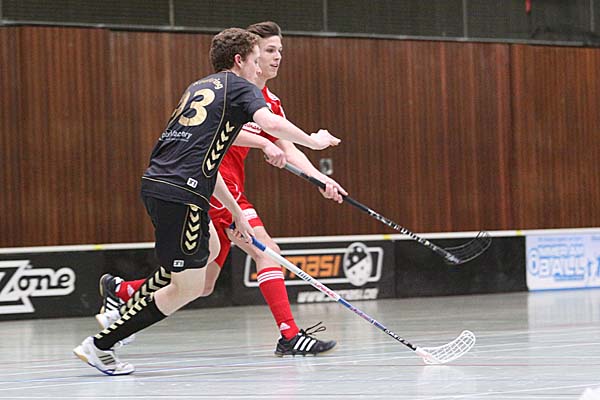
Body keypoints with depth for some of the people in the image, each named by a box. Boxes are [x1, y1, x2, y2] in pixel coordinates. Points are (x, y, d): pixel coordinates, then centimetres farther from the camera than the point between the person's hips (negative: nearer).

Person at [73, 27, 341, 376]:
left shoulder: (199, 88, 27)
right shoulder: (239, 86, 4)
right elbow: (272, 123, -15)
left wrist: (236, 211, 34)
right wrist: (313, 140, 3)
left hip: (156, 181, 9)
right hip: (181, 193, -9)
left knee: (210, 249, 27)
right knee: (188, 288, 1)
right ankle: (100, 345, 1)